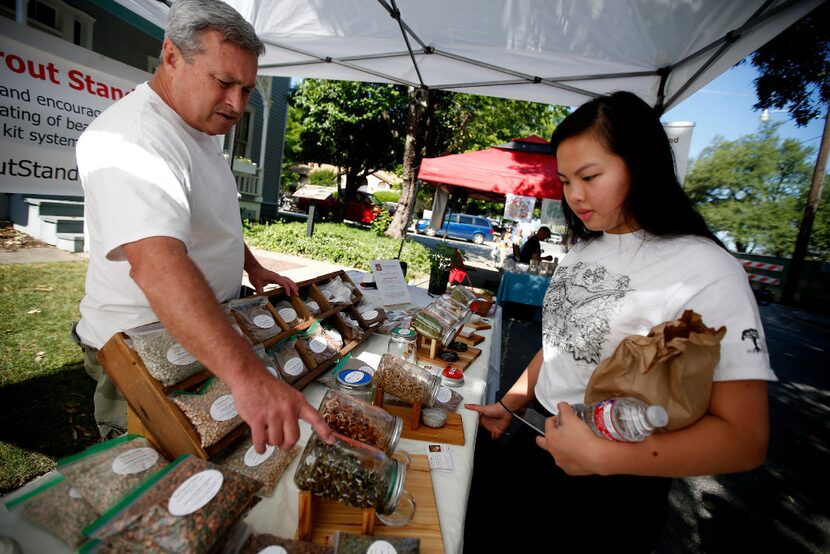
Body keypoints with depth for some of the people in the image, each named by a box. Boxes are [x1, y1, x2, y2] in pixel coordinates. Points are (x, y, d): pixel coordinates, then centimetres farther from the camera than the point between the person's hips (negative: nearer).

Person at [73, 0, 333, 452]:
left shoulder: (200, 127, 5)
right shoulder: (132, 138, -29)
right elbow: (156, 264, -46)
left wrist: (253, 268, 6)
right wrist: (246, 375, -56)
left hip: (209, 337, 9)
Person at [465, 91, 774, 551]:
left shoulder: (707, 271, -21)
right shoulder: (583, 249, 2)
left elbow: (744, 437, -22)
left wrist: (602, 455, -27)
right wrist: (510, 404, 4)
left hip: (612, 492, -6)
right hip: (538, 443, 6)